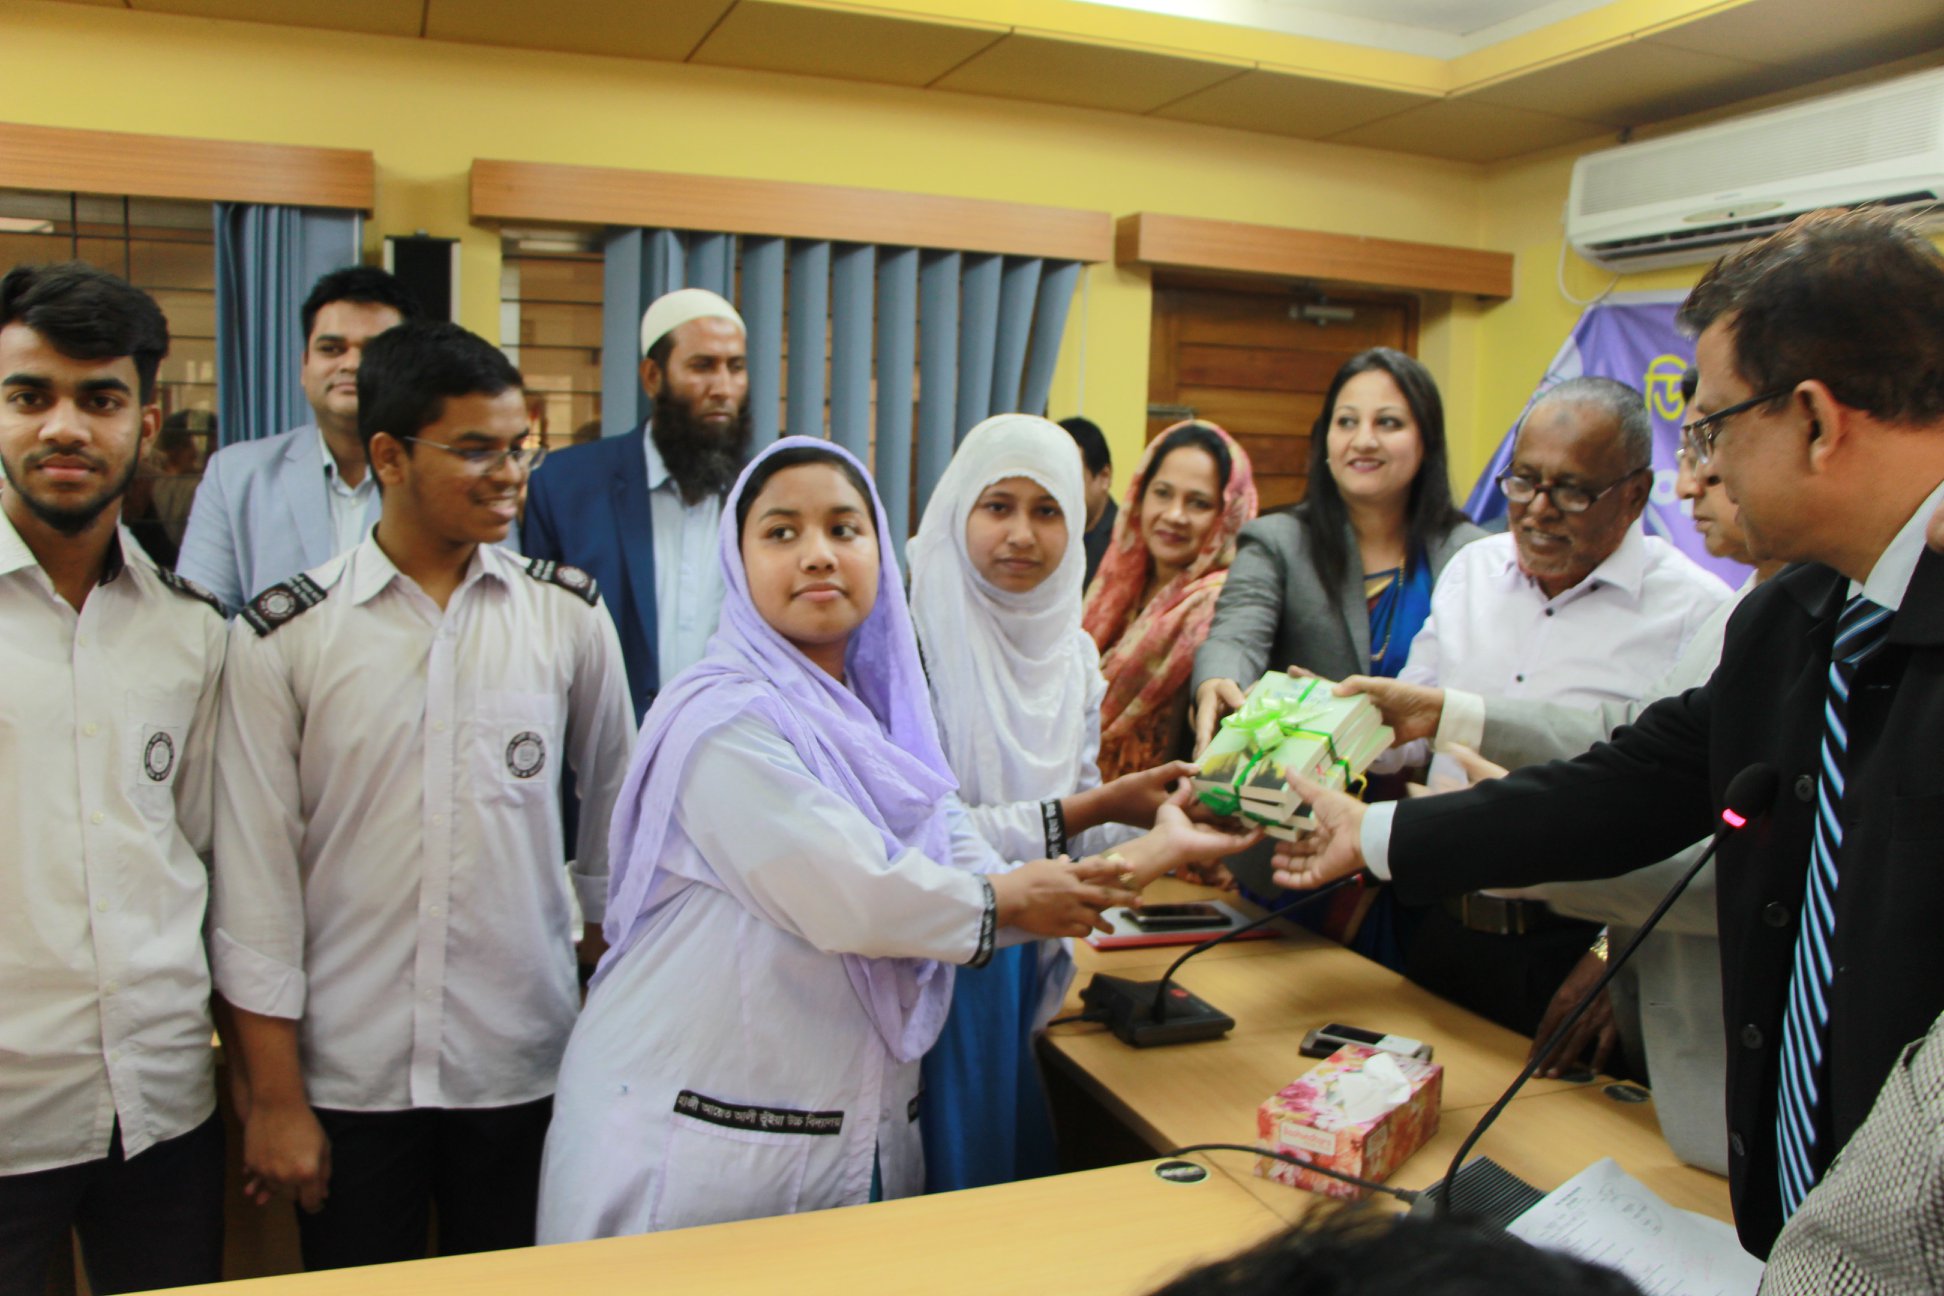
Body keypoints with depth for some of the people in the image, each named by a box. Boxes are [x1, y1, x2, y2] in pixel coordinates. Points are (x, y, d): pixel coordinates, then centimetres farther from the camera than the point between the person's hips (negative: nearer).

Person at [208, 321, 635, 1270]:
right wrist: (274, 1098, -2)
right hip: (348, 1079, -1)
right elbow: (254, 878, -3)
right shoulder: (282, 638, -5)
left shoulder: (569, 615, -1)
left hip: (526, 1071, 1)